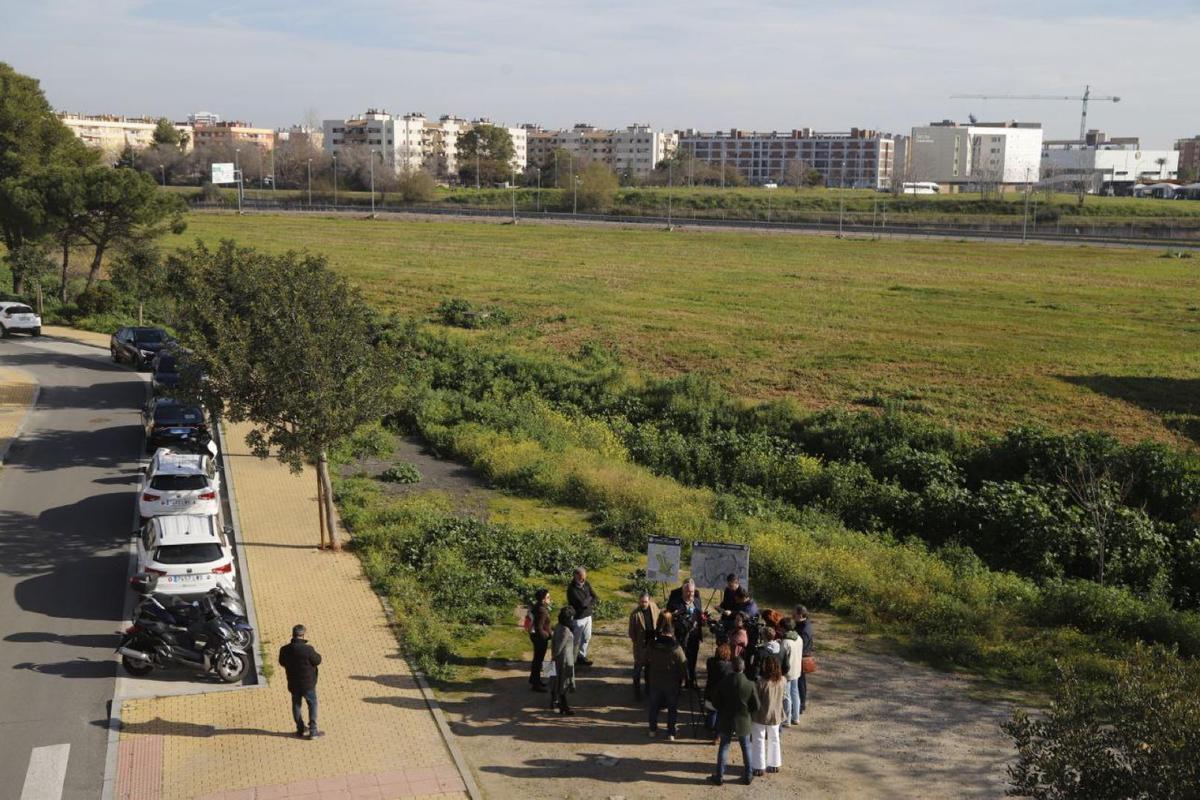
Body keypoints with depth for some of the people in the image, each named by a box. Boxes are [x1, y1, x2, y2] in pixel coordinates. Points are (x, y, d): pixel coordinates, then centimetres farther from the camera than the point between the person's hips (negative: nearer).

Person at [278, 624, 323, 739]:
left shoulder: (285, 649, -9)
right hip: (308, 683, -4)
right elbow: (317, 661, -11)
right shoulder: (308, 649, -24)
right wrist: (316, 654, 7)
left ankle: (300, 729, 26)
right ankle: (313, 730, 10)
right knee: (312, 704, 11)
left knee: (296, 705, 19)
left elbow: (282, 663, 6)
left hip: (293, 684, 4)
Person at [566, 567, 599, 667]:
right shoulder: (572, 589, -22)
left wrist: (587, 601, -17)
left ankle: (581, 656, 32)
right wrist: (590, 599, -10)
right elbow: (582, 603, -28)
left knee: (587, 637, 17)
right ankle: (572, 659, 18)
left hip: (588, 615, 7)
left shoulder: (586, 584, 1)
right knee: (576, 640, 4)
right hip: (578, 617, -7)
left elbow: (596, 598, 0)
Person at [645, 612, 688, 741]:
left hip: (655, 682, 3)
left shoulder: (653, 645, -13)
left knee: (654, 706, 20)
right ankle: (671, 733, 18)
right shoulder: (676, 648, -22)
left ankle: (653, 730, 29)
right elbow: (683, 665, -14)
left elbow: (647, 659, 1)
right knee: (672, 708, 13)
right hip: (672, 683, -2)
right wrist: (684, 679, -1)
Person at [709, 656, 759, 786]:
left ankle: (720, 776, 14)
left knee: (723, 747, 11)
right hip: (743, 722, 0)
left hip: (726, 721, 0)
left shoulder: (723, 684, -13)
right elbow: (756, 706, -9)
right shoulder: (750, 685, -15)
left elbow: (717, 703, -6)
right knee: (746, 748, 15)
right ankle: (747, 776, 22)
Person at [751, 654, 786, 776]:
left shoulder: (760, 681, -24)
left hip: (761, 716, -4)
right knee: (774, 739, 21)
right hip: (776, 715, 4)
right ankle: (774, 765, 30)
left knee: (758, 740, 11)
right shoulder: (782, 680, -11)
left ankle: (758, 767, 15)